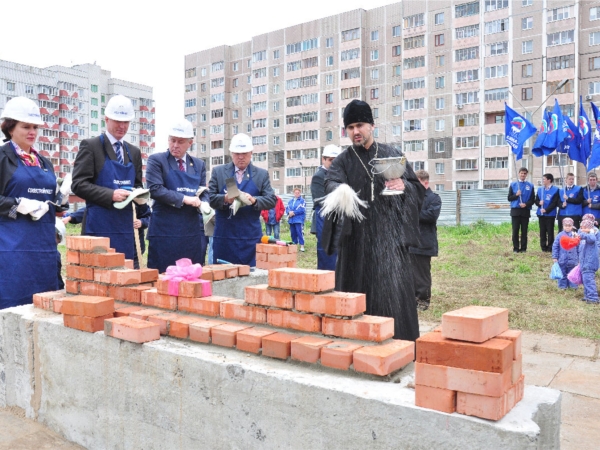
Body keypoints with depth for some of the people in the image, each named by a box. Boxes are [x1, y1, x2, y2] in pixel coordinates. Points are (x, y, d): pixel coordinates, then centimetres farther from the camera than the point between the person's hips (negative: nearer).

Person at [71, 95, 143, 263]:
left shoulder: (134, 152, 15)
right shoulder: (90, 146, -1)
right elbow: (78, 184, -8)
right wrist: (111, 194, -19)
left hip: (125, 226, 5)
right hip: (99, 225, -5)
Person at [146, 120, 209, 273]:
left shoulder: (199, 165, 13)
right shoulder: (156, 160, -1)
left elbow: (204, 192, 15)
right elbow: (155, 189, -12)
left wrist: (204, 204, -8)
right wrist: (184, 199, -16)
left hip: (193, 230, 4)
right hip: (165, 230, -4)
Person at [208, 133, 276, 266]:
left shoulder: (262, 174, 7)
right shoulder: (218, 171, 7)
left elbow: (272, 200, 0)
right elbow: (209, 198, 1)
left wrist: (254, 200, -19)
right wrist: (225, 199, -19)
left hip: (251, 236, 0)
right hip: (224, 235, 0)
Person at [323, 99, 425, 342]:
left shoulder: (392, 155, 9)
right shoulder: (342, 161, 8)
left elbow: (419, 188, 9)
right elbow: (331, 182, -13)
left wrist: (404, 186, -14)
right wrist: (340, 191, -37)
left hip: (389, 235, -1)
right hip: (356, 237, 1)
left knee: (392, 291, -4)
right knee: (356, 290, 4)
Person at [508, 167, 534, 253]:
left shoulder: (530, 186, 6)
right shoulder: (513, 184, 6)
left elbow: (532, 200, 5)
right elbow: (509, 198, 5)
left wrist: (526, 204, -13)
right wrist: (516, 195, -12)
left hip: (526, 211, 0)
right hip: (515, 210, 0)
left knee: (524, 231, 3)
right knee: (515, 230, 0)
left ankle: (523, 248, 9)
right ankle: (516, 248, 7)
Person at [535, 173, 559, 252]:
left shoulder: (555, 190, -5)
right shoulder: (540, 189, 10)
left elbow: (555, 203, -10)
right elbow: (536, 200, 12)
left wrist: (546, 210, -17)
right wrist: (539, 203, -10)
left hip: (550, 214, -4)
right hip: (541, 214, 5)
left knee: (550, 231, 1)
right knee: (542, 231, 8)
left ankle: (550, 248, 7)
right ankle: (543, 247, 14)